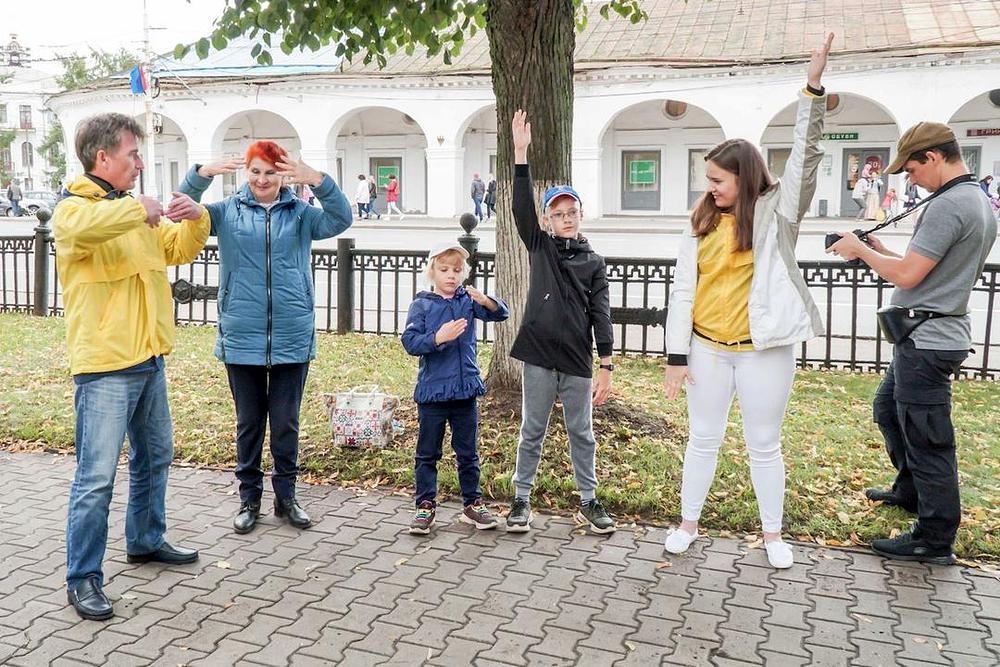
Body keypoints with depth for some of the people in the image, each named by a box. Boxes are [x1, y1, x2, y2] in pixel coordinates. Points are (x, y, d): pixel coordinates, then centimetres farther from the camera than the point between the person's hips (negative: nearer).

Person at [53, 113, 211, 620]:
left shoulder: (132, 210, 14)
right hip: (104, 365, -8)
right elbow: (84, 226, -36)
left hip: (148, 359, 9)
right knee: (96, 476, -5)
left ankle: (146, 541, 37)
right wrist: (139, 209, -22)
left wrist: (195, 218, 1)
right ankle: (83, 578, 7)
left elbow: (178, 250, 21)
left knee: (155, 458, 20)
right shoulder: (73, 208, -10)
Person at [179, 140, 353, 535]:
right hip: (241, 339, 0)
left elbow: (340, 221, -13)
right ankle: (249, 498, 24)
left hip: (292, 339, 0)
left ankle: (286, 497, 24)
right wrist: (202, 175, -24)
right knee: (249, 423, 12)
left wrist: (318, 181, -29)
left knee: (286, 423, 10)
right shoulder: (228, 211, 5)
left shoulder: (301, 213, 3)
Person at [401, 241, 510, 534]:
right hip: (432, 391, -2)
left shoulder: (468, 300, 3)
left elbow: (501, 314, -7)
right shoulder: (421, 304, -4)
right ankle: (425, 505, 19)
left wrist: (485, 300, -27)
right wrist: (438, 338, -26)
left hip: (465, 390, 2)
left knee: (468, 452, 13)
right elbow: (410, 342, -11)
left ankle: (473, 503, 25)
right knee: (427, 453, 8)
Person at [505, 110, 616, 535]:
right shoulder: (539, 246, 5)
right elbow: (521, 206, -9)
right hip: (539, 357, 0)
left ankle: (588, 501, 23)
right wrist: (521, 153, -19)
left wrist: (606, 366, -6)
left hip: (578, 361, 1)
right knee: (532, 431, 9)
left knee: (581, 433, 10)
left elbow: (600, 316, 1)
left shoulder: (594, 263, 5)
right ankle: (521, 499, 21)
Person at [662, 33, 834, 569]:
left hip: (764, 349, -2)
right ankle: (689, 524, 27)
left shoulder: (776, 212, -4)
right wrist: (676, 355, -2)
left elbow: (805, 156, -17)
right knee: (702, 439, 13)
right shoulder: (702, 224, 3)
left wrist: (813, 89, -27)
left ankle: (772, 534, 27)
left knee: (764, 445, 10)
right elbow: (683, 292, 2)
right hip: (707, 348, 3)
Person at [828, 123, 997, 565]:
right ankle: (910, 491, 40)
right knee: (888, 407, 25)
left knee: (927, 439, -2)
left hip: (927, 341, -11)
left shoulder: (948, 205, -20)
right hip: (938, 334, 11)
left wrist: (861, 251, -7)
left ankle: (935, 540, 9)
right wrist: (882, 252, 11)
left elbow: (907, 275, -22)